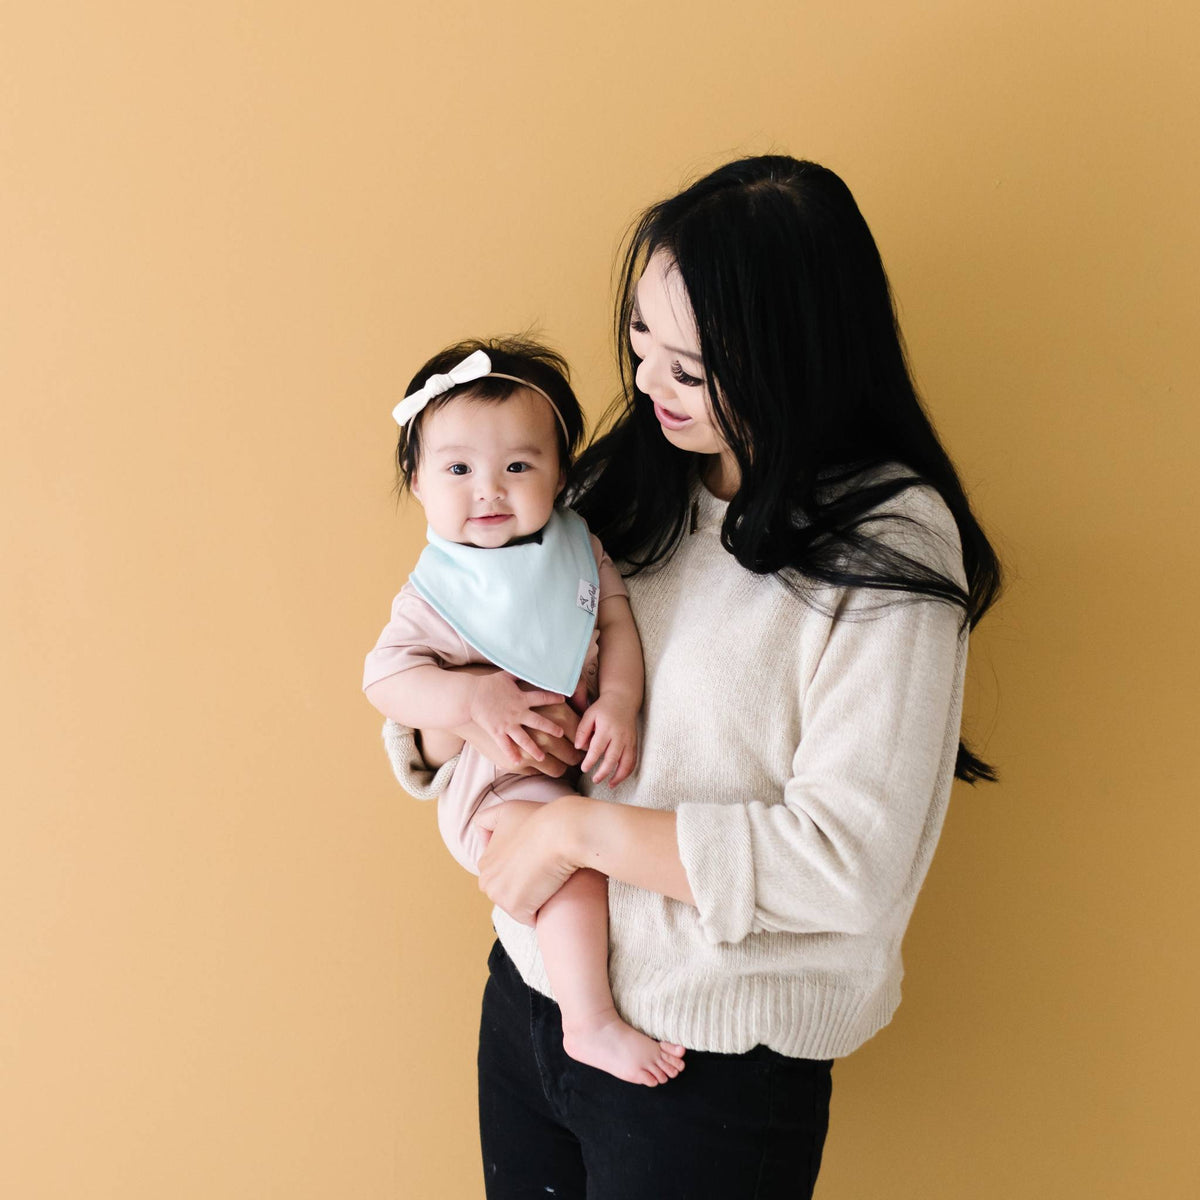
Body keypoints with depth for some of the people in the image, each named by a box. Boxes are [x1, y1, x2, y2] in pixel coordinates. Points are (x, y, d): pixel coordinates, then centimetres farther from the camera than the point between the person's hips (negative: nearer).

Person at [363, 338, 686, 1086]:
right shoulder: (434, 595, -11)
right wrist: (472, 698, -28)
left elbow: (619, 618, -3)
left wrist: (619, 700, -20)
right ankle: (591, 1024, -11)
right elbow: (387, 678, -12)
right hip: (501, 778, -5)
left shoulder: (578, 547, -1)